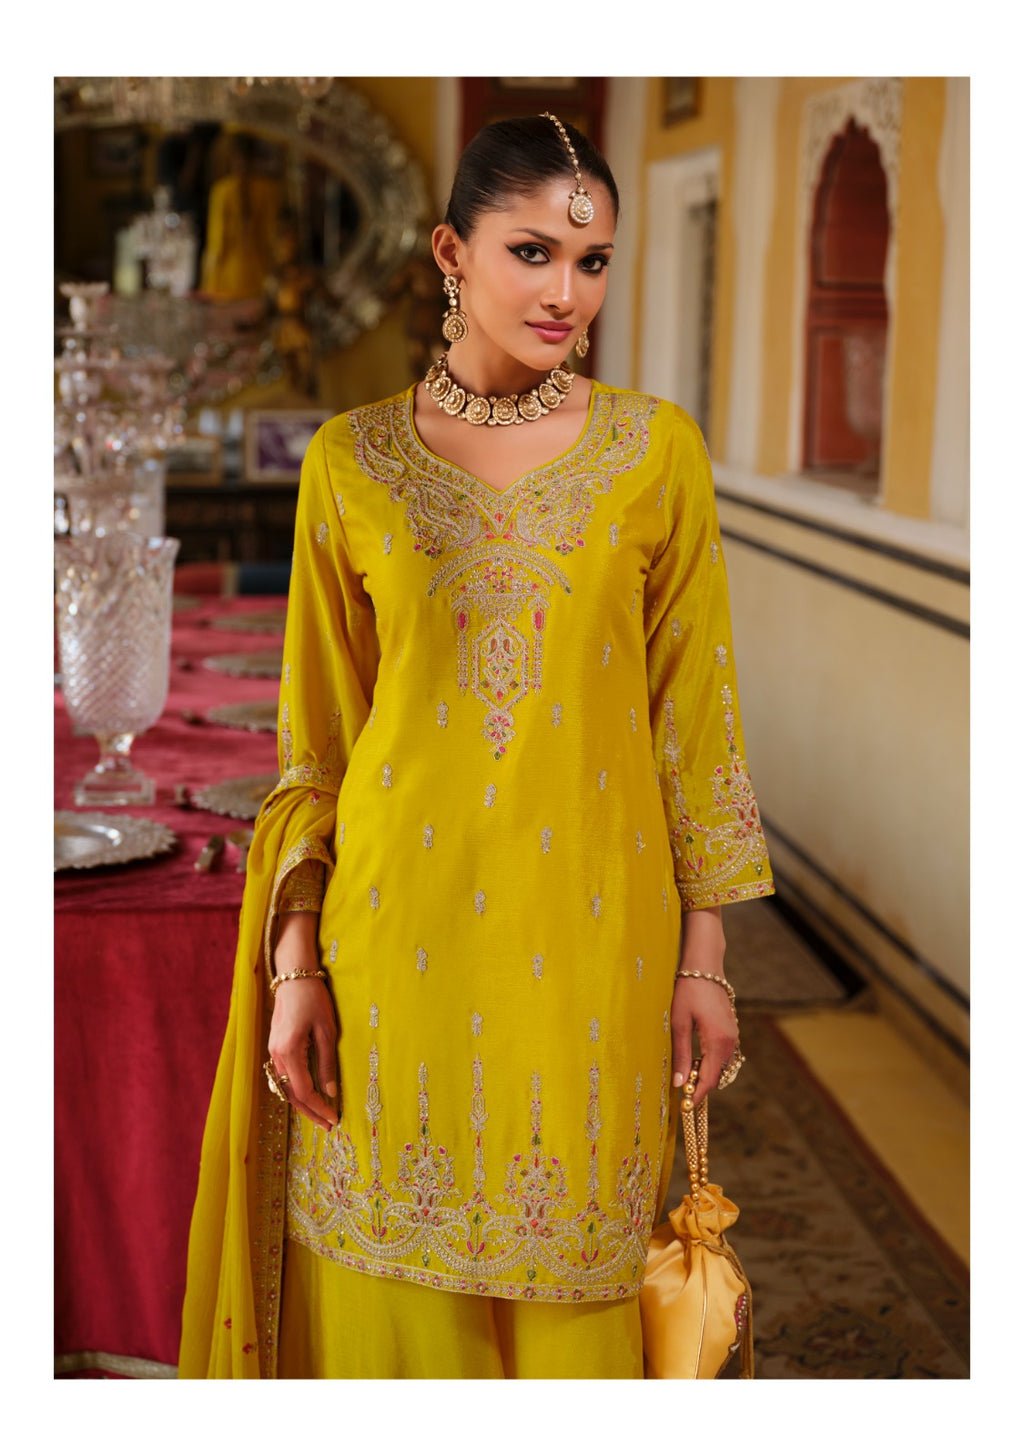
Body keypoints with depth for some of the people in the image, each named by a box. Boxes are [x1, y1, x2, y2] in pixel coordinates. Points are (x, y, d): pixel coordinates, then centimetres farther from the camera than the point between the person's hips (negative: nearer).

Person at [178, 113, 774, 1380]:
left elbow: (695, 717, 3)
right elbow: (318, 740, 5)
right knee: (395, 1277, 10)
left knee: (572, 1277, 10)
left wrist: (704, 957, 2)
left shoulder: (657, 450, 1)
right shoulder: (351, 461, 2)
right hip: (401, 934, 0)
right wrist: (295, 964, 1)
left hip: (593, 940, 0)